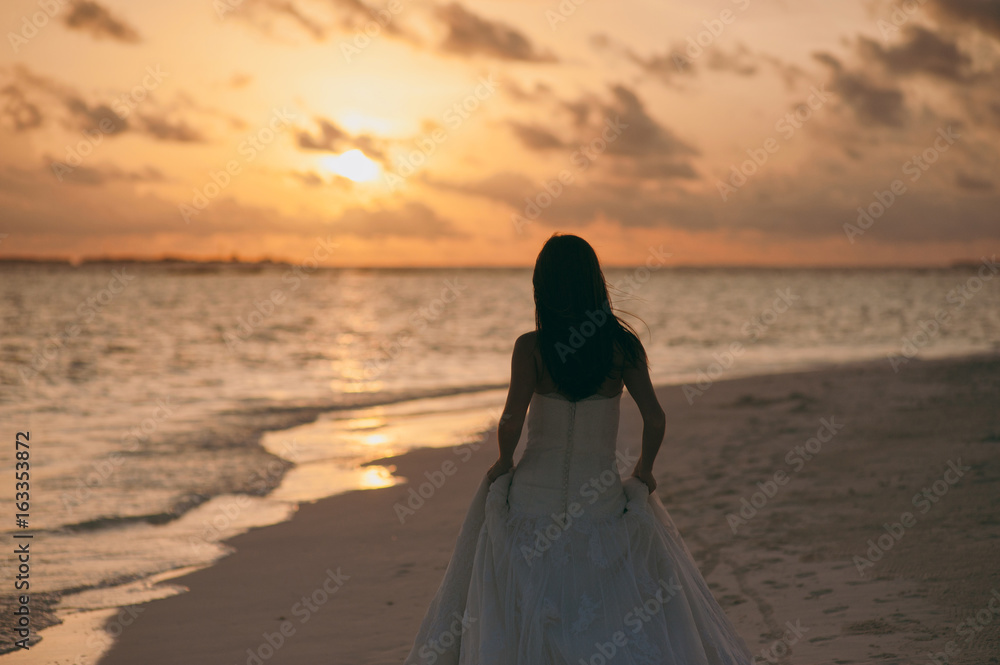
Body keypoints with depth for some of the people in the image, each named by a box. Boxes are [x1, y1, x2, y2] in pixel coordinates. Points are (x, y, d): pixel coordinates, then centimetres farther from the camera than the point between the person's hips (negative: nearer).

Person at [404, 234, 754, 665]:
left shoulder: (530, 347, -9)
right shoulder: (622, 344, -4)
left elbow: (512, 420, -19)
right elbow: (654, 419, -8)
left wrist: (504, 461, 0)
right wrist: (643, 471, 9)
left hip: (535, 494, -1)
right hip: (602, 500, 1)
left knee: (517, 624, 13)